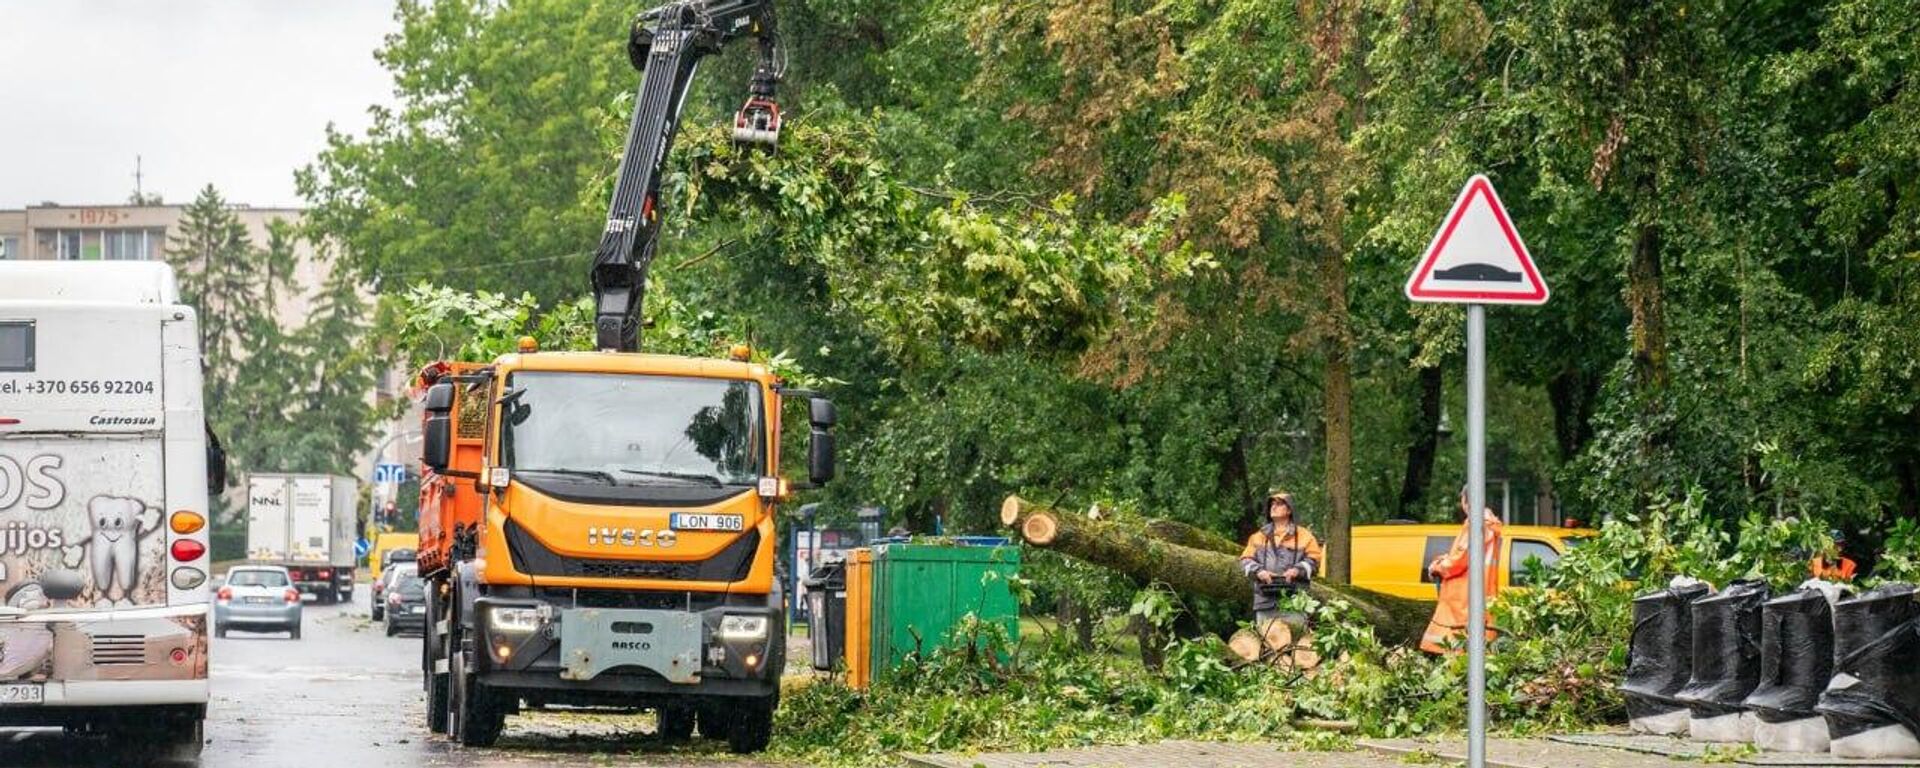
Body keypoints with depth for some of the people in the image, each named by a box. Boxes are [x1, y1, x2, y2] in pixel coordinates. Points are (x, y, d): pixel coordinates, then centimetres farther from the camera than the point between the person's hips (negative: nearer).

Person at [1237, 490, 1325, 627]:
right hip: (1266, 599, 3)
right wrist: (1258, 571, -8)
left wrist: (1298, 570, -13)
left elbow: (1314, 560, 5)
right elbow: (1245, 560, 12)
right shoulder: (1259, 536, 18)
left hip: (1294, 599, -3)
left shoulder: (1304, 536, 10)